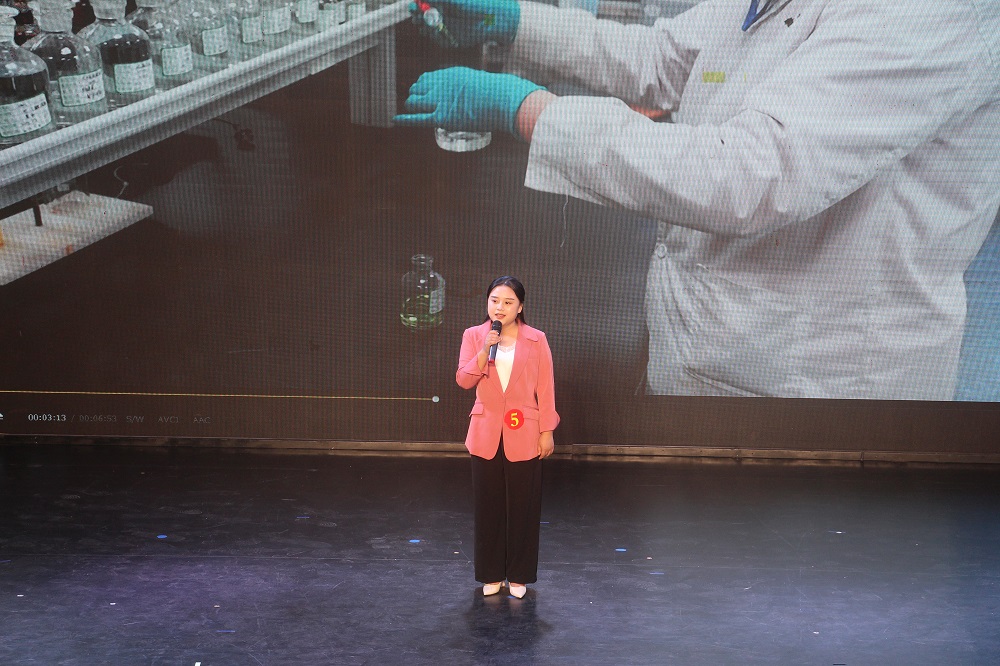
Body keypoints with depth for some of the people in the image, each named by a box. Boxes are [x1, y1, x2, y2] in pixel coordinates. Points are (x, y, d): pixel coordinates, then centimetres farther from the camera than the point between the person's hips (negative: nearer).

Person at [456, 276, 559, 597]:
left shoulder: (536, 340, -2)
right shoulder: (473, 336, 2)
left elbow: (545, 389, 0)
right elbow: (464, 380, -7)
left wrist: (547, 431, -2)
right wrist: (485, 351, -20)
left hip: (523, 437, -1)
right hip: (486, 435, 1)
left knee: (522, 507, 5)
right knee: (488, 507, 8)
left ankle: (519, 576, 20)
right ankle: (491, 574, 22)